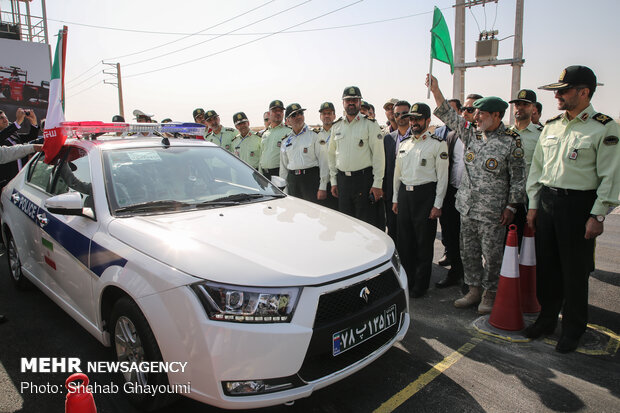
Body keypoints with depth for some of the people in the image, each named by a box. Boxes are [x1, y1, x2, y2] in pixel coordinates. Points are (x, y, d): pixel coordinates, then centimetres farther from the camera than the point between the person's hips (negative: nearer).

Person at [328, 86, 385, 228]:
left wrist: (377, 184, -11)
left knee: (367, 223, -2)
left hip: (364, 179, -4)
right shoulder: (336, 126, 12)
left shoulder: (370, 124, -2)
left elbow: (378, 155, -6)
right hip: (342, 180, 5)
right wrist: (333, 181, 10)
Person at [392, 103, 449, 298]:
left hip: (425, 195, -5)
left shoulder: (438, 144, -4)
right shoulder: (403, 143, 13)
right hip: (404, 194, 5)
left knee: (424, 243, 3)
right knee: (404, 241, 10)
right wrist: (395, 199, 14)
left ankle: (419, 286, 17)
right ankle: (406, 280, 25)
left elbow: (442, 176, -6)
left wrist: (437, 205, -11)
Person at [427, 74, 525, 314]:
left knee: (492, 254, 4)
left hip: (492, 212, -5)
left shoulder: (511, 142, -8)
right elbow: (449, 117, 11)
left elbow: (518, 178, -5)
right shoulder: (471, 134, 6)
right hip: (467, 207, 5)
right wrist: (435, 91, 5)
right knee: (468, 251, 12)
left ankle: (490, 294, 21)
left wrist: (511, 207, -7)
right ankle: (474, 290, 27)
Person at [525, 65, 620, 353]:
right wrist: (533, 205, 10)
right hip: (546, 201, 5)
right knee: (546, 265, 12)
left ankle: (572, 329, 22)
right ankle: (547, 318, 30)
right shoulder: (550, 127, 10)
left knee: (575, 270, 5)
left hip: (579, 205, -5)